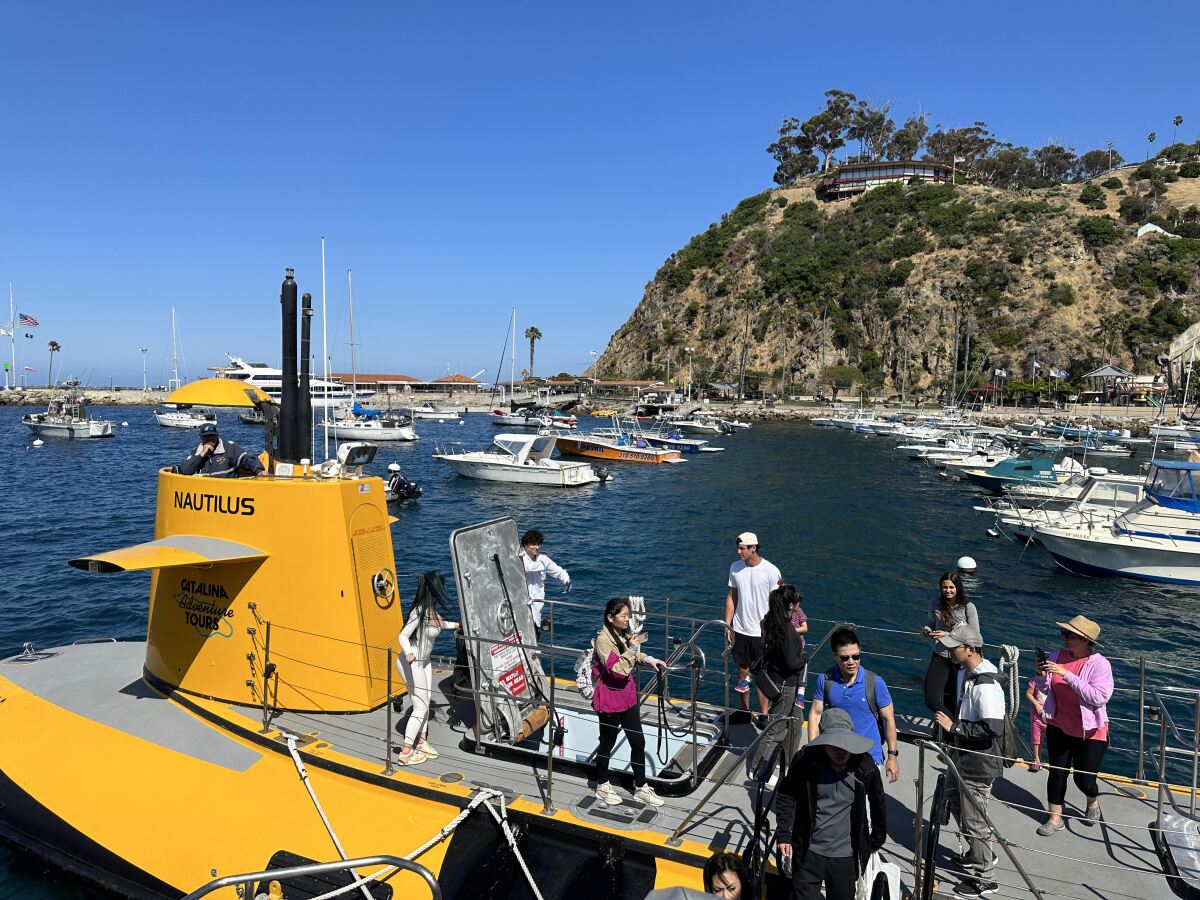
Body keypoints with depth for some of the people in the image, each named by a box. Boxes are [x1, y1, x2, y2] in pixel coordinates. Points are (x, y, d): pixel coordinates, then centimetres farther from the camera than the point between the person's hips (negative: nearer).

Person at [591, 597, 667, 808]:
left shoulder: (624, 634, 3)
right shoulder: (603, 640, -23)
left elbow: (633, 656, 20)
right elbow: (618, 670, -28)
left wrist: (649, 660, 3)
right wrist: (631, 648, -33)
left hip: (627, 697, 8)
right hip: (610, 701, -7)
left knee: (638, 742, 12)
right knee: (607, 744, 11)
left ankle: (641, 788, 27)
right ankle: (602, 787, 31)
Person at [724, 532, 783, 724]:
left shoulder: (771, 571, -13)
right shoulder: (735, 568, -1)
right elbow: (731, 597, 7)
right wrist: (727, 626, 5)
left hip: (761, 632, -4)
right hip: (740, 629, 4)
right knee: (742, 670, 14)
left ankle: (763, 715, 16)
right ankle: (744, 710, 29)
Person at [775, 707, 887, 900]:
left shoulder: (865, 766, -11)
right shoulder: (806, 761, -13)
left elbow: (878, 804, 6)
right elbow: (786, 796, -1)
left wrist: (877, 841, 13)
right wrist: (783, 834, -4)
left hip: (845, 855, 1)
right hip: (808, 851, -1)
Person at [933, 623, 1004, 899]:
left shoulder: (986, 685, -28)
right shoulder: (965, 672, 3)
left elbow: (993, 729, -33)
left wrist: (954, 727, -27)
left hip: (978, 764, -10)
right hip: (962, 758, 10)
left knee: (972, 821, 6)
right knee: (956, 805, 27)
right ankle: (981, 853, 49)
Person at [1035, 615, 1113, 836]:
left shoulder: (1099, 664, -19)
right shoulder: (1058, 656, -4)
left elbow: (1099, 697, -30)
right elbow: (1046, 691, 6)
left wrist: (1067, 674, -33)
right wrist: (1042, 676, -17)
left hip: (1090, 732, -4)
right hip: (1059, 728, 4)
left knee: (1084, 779, 7)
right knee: (1056, 773, 10)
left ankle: (1093, 802, 42)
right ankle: (1055, 818, 24)